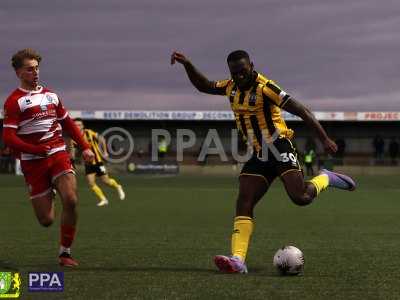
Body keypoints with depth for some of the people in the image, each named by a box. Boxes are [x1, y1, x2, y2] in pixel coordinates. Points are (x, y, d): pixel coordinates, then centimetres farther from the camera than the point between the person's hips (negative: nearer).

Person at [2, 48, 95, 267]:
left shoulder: (50, 95, 16)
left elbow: (68, 123, 26)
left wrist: (84, 147, 17)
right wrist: (35, 149, -22)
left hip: (58, 155, 4)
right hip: (33, 162, -4)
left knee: (71, 200, -20)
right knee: (46, 220, -6)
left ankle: (65, 253, -4)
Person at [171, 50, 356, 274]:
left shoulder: (265, 88, -15)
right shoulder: (232, 87, 8)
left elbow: (302, 111, -16)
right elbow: (204, 86, 27)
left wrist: (324, 139, -21)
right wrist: (187, 65, 12)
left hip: (280, 148, -7)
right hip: (259, 156, 7)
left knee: (300, 198, -22)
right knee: (244, 204, -8)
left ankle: (325, 179, 11)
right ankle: (238, 260, -16)